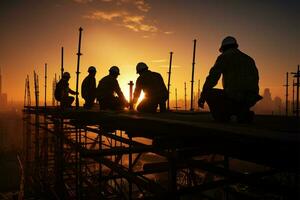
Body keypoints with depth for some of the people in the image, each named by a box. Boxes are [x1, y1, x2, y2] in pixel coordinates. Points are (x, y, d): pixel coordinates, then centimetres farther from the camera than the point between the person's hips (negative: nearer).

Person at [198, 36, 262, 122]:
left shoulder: (223, 57, 5)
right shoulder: (249, 59, 24)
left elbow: (212, 78, -5)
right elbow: (255, 80, 26)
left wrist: (202, 96, 2)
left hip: (234, 97, -6)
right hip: (250, 99, 6)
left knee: (208, 93, 16)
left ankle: (222, 115, -1)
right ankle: (244, 113, 9)